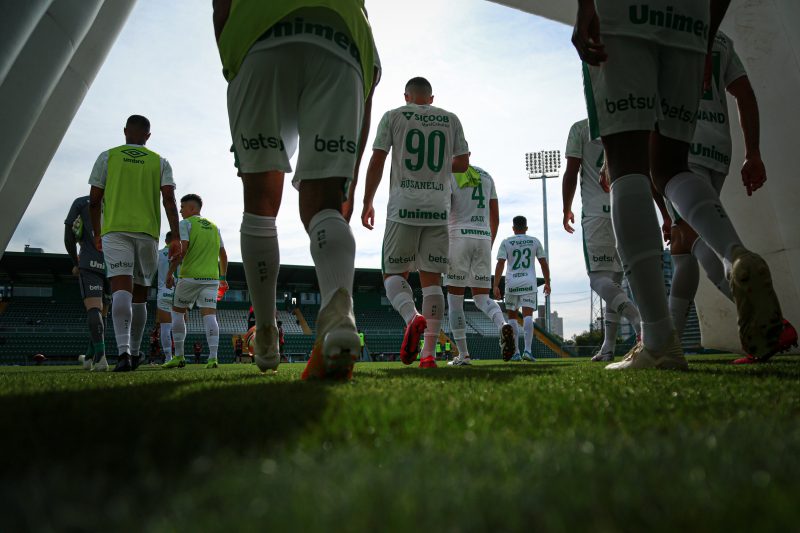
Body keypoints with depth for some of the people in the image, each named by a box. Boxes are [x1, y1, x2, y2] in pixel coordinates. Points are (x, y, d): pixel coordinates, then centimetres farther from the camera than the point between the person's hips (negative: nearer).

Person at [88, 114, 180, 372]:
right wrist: (175, 237, -3)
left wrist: (97, 233, 18)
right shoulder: (160, 162, 11)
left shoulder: (107, 157, 9)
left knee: (121, 288, -14)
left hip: (115, 230, -2)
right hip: (148, 232, 2)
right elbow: (169, 199, -2)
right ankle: (134, 352, 21)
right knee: (139, 293, 13)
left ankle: (123, 351, -32)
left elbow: (94, 200, 6)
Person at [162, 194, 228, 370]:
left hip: (190, 276, -4)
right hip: (212, 278, 4)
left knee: (177, 312, 11)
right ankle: (213, 357, -14)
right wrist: (222, 277, 29)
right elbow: (223, 255, 20)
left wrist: (170, 272, -9)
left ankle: (179, 357, 11)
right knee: (209, 315, -3)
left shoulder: (185, 224, 0)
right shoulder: (214, 227, 17)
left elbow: (182, 250, -14)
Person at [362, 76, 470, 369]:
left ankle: (413, 317, -25)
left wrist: (367, 203, 8)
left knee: (394, 273, 6)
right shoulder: (451, 119, 14)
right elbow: (462, 164, 13)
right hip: (439, 209, 2)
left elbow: (377, 161, 2)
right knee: (431, 278, 4)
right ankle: (429, 352, -1)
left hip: (403, 207, -2)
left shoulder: (393, 116, 8)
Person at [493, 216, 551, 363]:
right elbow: (543, 263, 10)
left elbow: (500, 264, -4)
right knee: (528, 316, -5)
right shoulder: (535, 241, 10)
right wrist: (547, 283, 18)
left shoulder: (506, 242, 5)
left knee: (512, 316, 10)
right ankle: (527, 350, -18)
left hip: (512, 283, 0)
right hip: (529, 283, 0)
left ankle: (515, 351, 8)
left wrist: (495, 286, -5)